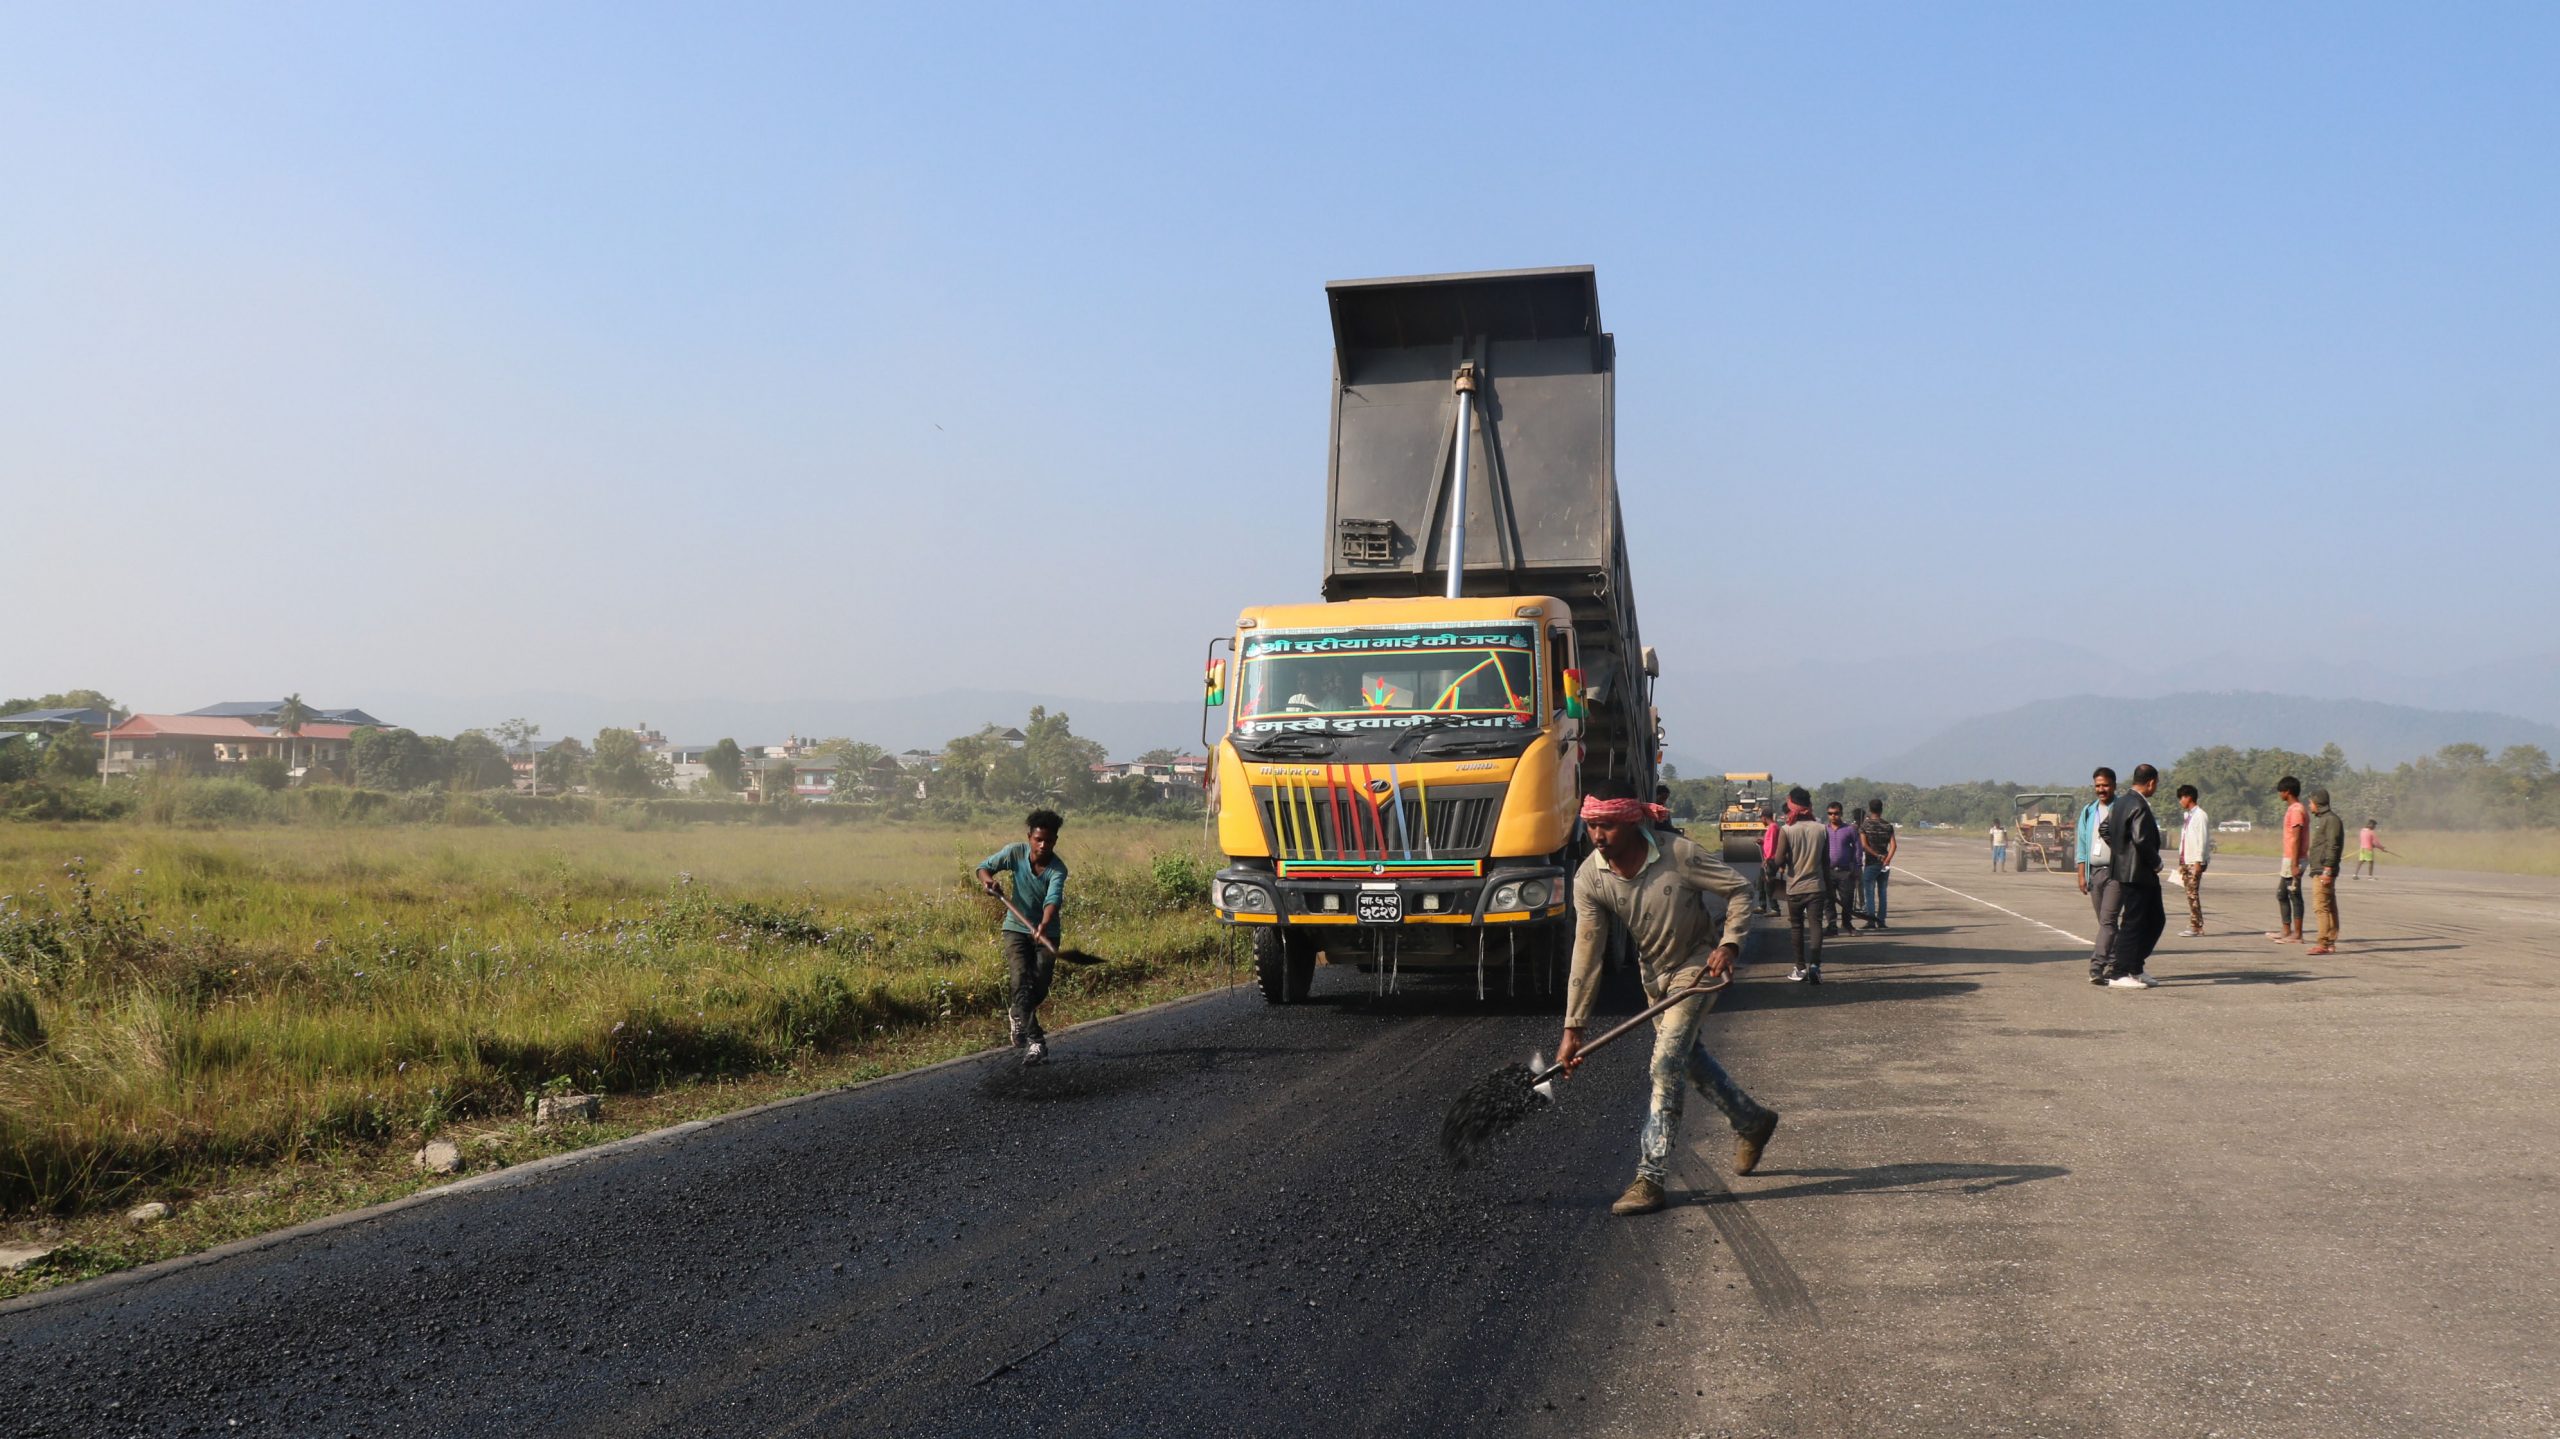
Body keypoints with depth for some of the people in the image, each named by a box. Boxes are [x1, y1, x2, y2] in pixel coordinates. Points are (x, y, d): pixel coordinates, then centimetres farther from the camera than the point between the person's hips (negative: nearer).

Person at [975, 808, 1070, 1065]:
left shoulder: (1057, 870, -22)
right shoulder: (1015, 853, -15)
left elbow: (1053, 898, -39)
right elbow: (984, 867, -1)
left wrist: (1045, 924, -58)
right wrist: (987, 880, -25)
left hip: (1046, 931, -1)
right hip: (1017, 928, 1)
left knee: (1040, 987, 2)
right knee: (1021, 982, -16)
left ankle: (1016, 1015, 36)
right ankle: (1035, 1040, -13)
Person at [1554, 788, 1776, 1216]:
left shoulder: (1679, 855, -27)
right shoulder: (1588, 878, -18)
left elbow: (1739, 889, -13)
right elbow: (1586, 954, -16)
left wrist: (1729, 944, -26)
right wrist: (1573, 1028, -19)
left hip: (1697, 964, -5)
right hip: (1653, 971, 5)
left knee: (1667, 1062, -16)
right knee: (1688, 1057, 18)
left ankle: (1651, 1177, -14)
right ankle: (1752, 1121, 45)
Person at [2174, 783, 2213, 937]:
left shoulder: (2200, 815, -9)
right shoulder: (2186, 815, 18)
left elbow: (2202, 840, -15)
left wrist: (2198, 861, -19)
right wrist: (2181, 861, 17)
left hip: (2195, 861, -9)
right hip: (2186, 861, 9)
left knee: (2193, 893, -9)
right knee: (2190, 893, 8)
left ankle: (2195, 927, -7)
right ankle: (2196, 925, 10)